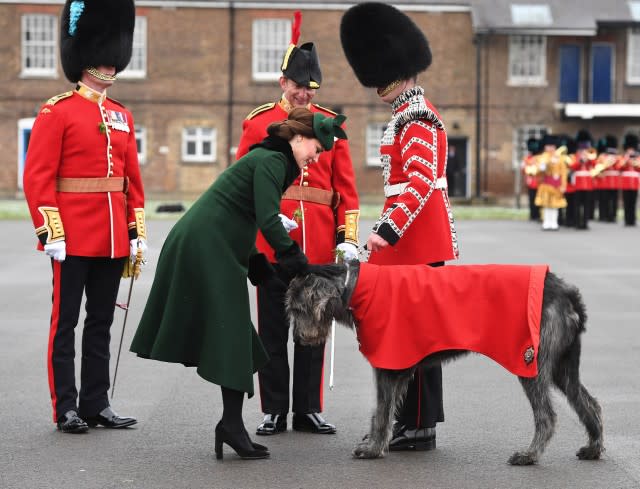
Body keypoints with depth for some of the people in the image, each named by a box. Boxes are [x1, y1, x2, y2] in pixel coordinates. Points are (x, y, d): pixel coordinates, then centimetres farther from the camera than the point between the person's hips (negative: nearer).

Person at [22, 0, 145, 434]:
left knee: (102, 323, 11)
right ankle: (66, 408, 6)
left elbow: (133, 178, 16)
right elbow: (38, 176, -10)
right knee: (66, 322, 1)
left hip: (113, 239, 6)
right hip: (74, 237, -6)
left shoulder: (122, 117, 13)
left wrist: (138, 231, 10)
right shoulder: (57, 112, -6)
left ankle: (96, 403, 18)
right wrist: (51, 232, -16)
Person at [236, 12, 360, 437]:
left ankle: (309, 409, 16)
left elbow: (347, 187, 8)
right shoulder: (258, 122, 3)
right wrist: (257, 224, -9)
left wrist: (348, 238, 1)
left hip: (319, 246, 2)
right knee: (273, 330, 5)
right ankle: (275, 411, 12)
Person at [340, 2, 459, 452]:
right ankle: (414, 421, 20)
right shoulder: (411, 113, 18)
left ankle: (419, 428, 0)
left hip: (417, 241, -10)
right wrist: (390, 231, 24)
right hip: (418, 239, 10)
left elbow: (421, 183, -24)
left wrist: (388, 231, -29)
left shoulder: (415, 117, -14)